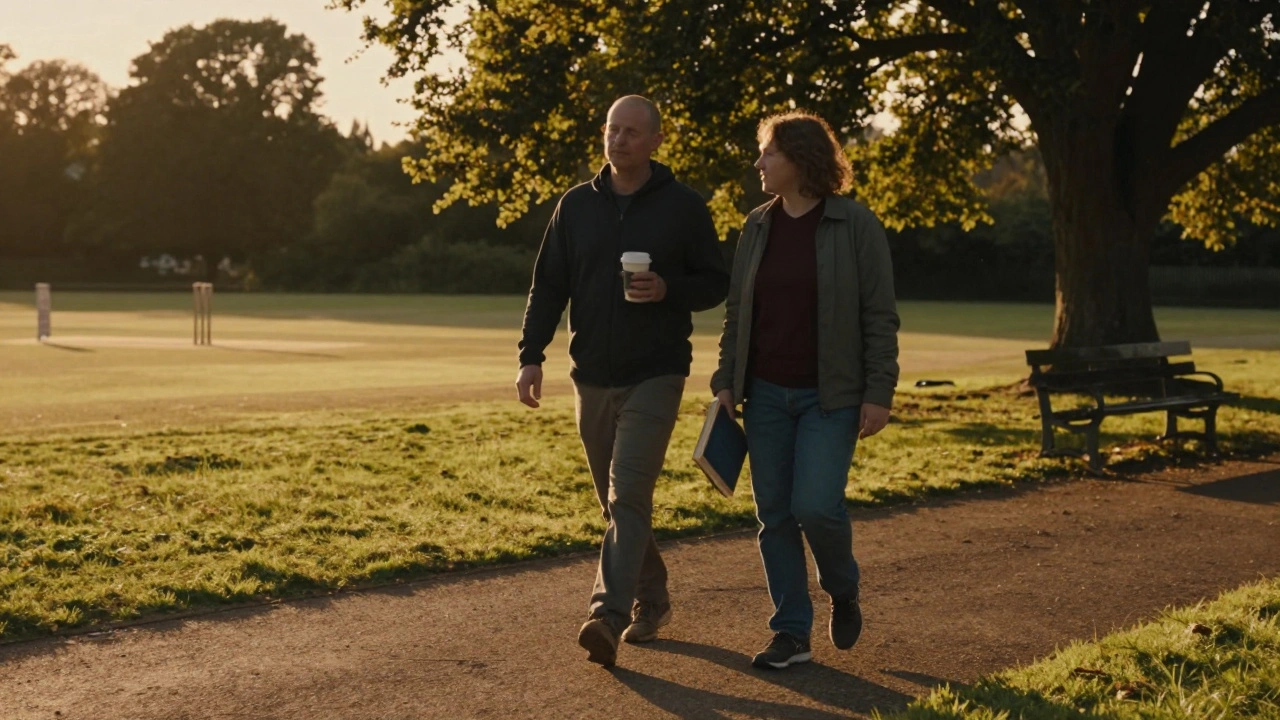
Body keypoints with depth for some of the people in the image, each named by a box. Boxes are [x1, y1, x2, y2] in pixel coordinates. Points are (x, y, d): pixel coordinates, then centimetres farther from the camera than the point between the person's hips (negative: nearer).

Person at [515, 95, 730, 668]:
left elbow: (716, 284, 2)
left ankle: (607, 615, -22)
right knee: (615, 499, 13)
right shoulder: (576, 206, 6)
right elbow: (547, 286, 7)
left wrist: (668, 289, -18)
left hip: (656, 374, -4)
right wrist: (531, 356, -2)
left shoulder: (684, 207, -2)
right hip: (592, 377, 4)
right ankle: (650, 599, 29)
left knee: (628, 492, -16)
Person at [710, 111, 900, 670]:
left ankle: (843, 590, 17)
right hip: (765, 394, 5)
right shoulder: (757, 227, 9)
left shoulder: (854, 225, -6)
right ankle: (792, 634, 13)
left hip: (829, 395, -5)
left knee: (815, 504, -15)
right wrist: (726, 381, 6)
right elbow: (735, 311, 13)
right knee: (775, 514, 4)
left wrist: (878, 392, -11)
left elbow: (880, 315, -6)